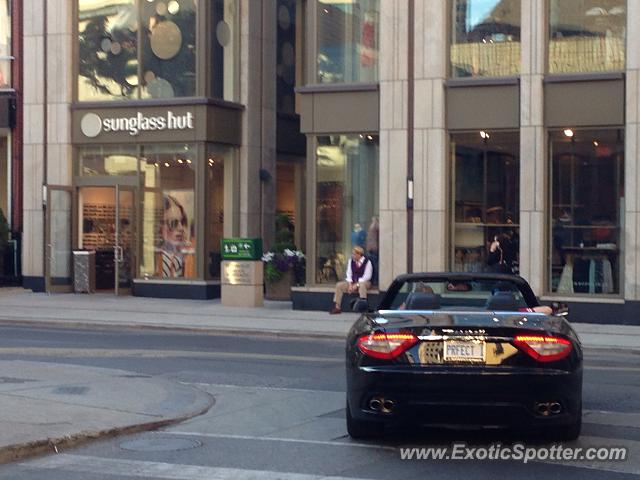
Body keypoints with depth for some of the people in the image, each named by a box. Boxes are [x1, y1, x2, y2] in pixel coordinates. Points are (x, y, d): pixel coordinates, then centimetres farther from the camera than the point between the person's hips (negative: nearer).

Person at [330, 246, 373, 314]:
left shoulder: (367, 262, -11)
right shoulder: (351, 261, 7)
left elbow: (367, 276, -16)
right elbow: (349, 273, 7)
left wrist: (357, 285, -22)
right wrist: (350, 285, -9)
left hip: (364, 282, -6)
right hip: (352, 282, 6)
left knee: (362, 285, -41)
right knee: (339, 285, -11)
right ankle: (337, 307, -10)